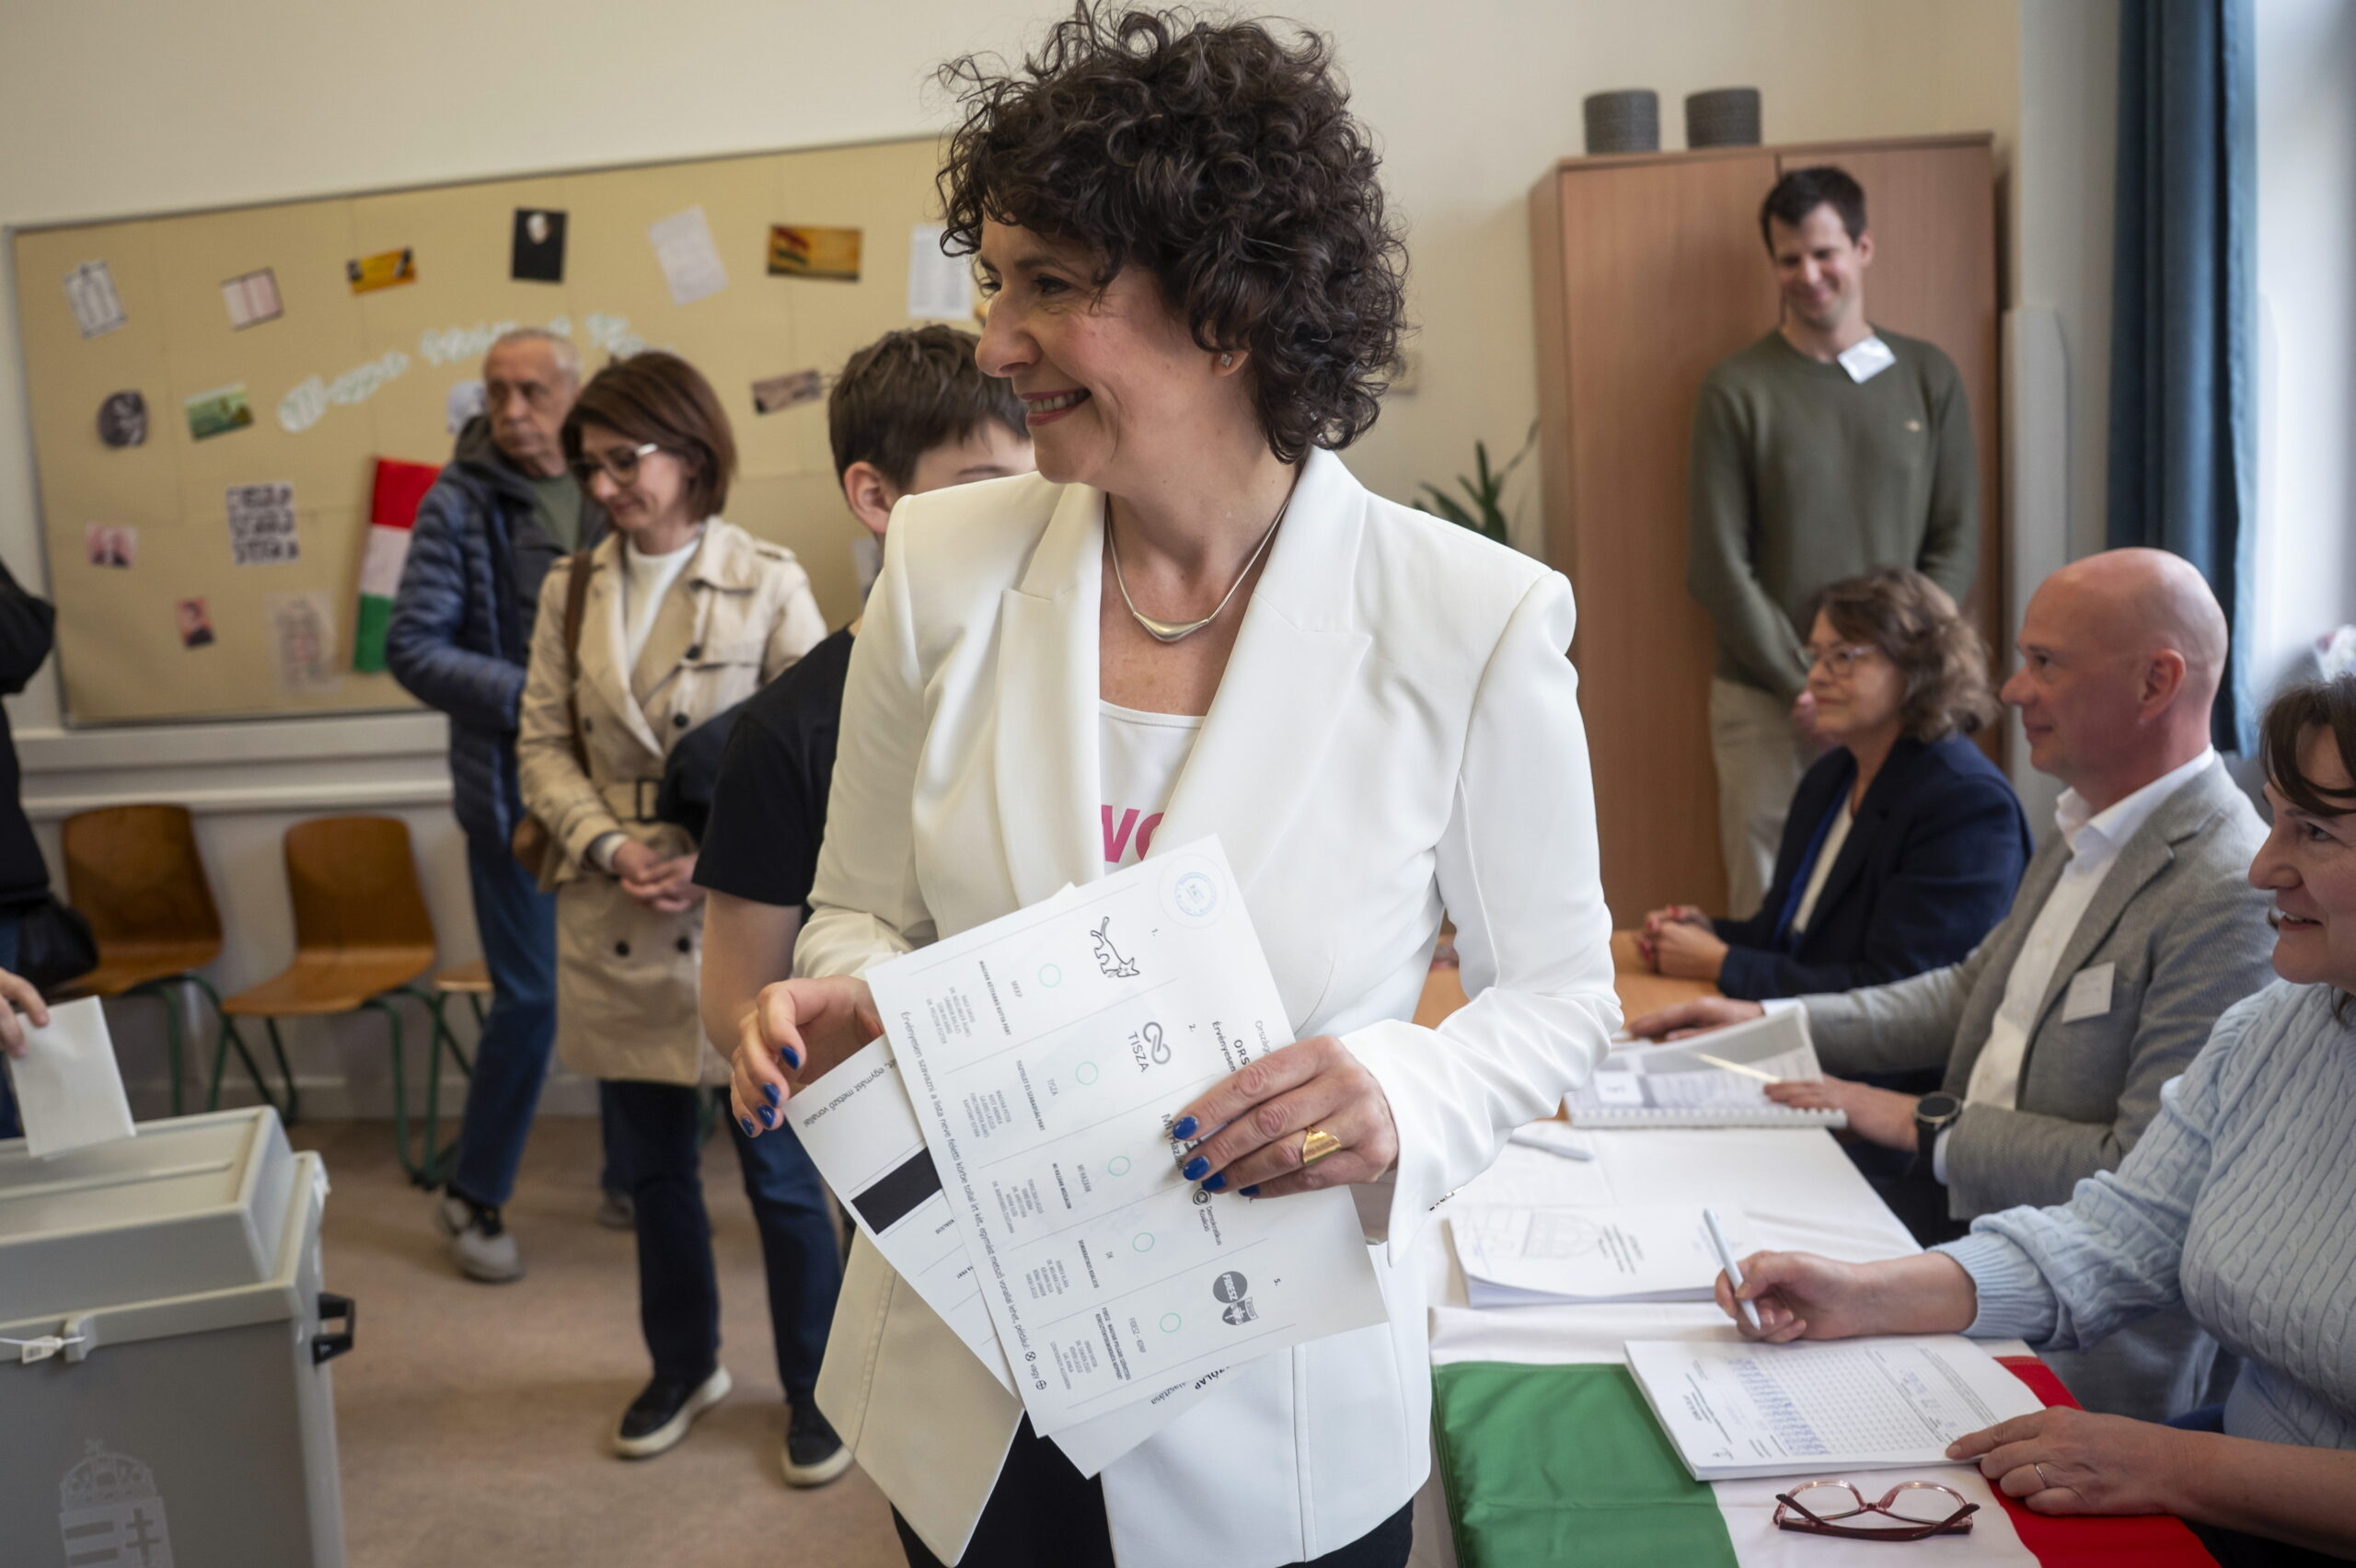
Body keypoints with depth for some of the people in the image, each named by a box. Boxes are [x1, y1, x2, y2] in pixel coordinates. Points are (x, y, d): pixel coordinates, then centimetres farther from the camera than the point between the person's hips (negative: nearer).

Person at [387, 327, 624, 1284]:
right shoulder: (459, 505, -5)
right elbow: (411, 648, -8)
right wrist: (527, 695, -18)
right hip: (516, 787, -4)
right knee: (531, 998, -1)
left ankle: (630, 1180, 27)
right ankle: (473, 1197, 21)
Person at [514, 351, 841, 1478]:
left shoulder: (766, 583, -7)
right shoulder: (572, 588, 5)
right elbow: (543, 744, 6)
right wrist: (610, 846, -10)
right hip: (616, 922, 4)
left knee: (779, 1169, 4)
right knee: (653, 1166, 17)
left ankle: (815, 1391, 24)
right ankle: (683, 1367, 38)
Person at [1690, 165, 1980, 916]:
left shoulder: (1929, 377, 8)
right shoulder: (1738, 389, 0)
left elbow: (1957, 543, 5)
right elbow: (1715, 565, -4)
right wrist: (1802, 684, -11)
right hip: (1766, 705, -2)